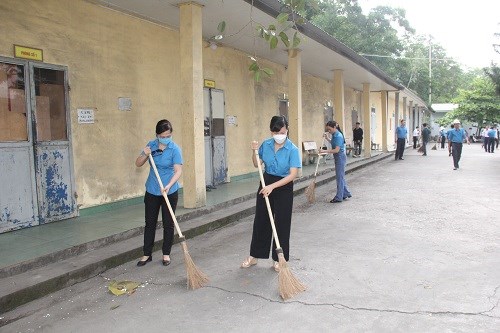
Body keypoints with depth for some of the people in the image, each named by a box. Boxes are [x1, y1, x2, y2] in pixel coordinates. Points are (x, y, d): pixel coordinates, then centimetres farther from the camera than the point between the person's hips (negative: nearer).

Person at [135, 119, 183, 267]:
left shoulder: (175, 149, -13)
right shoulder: (151, 145, 0)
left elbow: (178, 170, -20)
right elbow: (138, 164, 4)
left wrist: (168, 186, -35)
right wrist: (145, 154, -16)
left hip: (170, 192, -3)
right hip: (152, 192, 4)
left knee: (168, 224, 7)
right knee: (150, 223, 11)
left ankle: (166, 254, 22)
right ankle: (147, 254, 23)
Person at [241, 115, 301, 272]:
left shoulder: (292, 149, -16)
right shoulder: (266, 144, -3)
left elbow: (293, 174, -22)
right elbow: (257, 164, 9)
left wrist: (272, 186, -28)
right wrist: (254, 151, -10)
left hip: (284, 187, -4)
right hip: (266, 184, 4)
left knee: (281, 224, 4)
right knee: (260, 220, 11)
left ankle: (279, 259, 20)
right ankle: (254, 256, 25)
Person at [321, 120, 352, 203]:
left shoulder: (338, 136, -21)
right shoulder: (334, 135, 7)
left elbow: (336, 150, -26)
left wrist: (325, 151, -28)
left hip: (340, 157, -10)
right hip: (338, 158, 10)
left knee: (340, 177, -2)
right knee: (341, 176, 17)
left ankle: (339, 197, 6)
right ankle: (346, 193, 28)